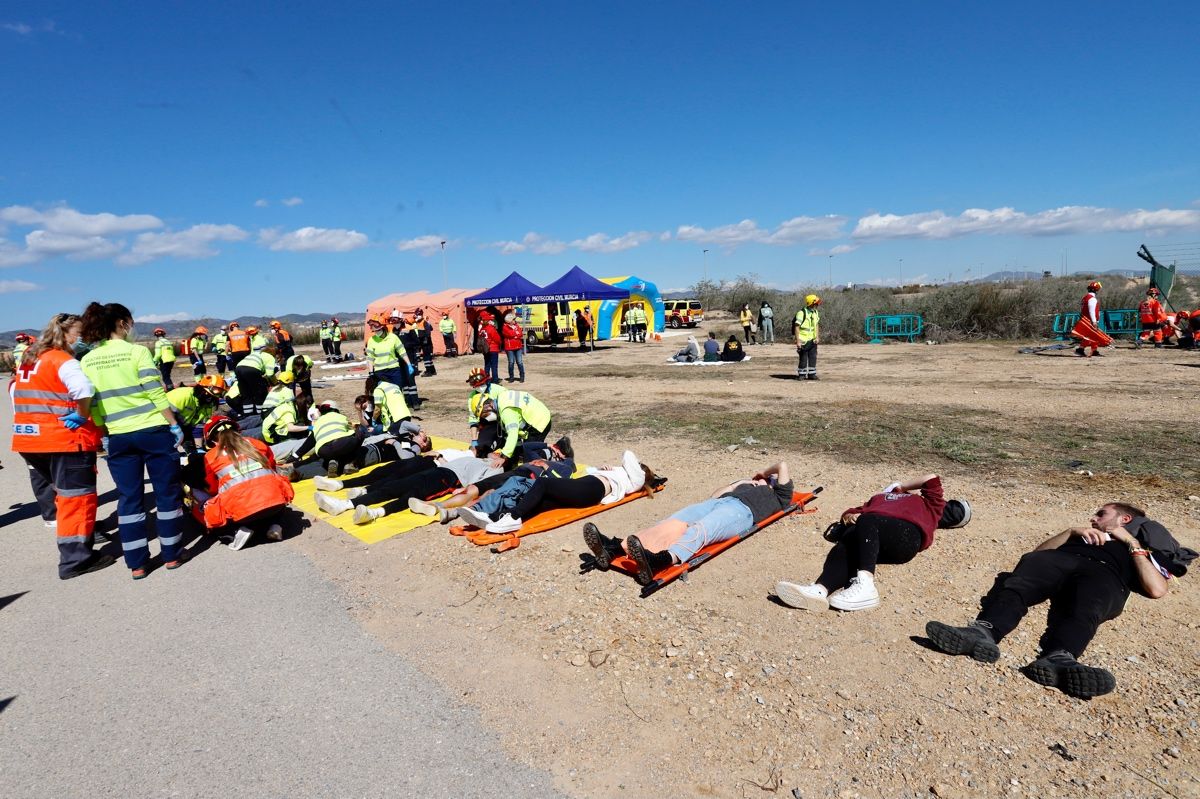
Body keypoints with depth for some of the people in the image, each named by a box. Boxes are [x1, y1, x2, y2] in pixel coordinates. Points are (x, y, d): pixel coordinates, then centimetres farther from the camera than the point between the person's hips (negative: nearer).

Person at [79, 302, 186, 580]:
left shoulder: (87, 361, 5)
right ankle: (171, 554, 16)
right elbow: (156, 394, -12)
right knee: (167, 492, 9)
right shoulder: (137, 351, -8)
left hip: (118, 437, 4)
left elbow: (91, 405, 6)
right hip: (153, 431, -4)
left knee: (129, 497, 11)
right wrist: (174, 425, -5)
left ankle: (136, 563, 15)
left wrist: (104, 434, 14)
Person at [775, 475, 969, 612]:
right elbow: (854, 511, 30)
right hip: (870, 539, 3)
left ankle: (865, 585, -53)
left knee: (866, 521, -34)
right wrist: (849, 516, 7)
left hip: (906, 534, -3)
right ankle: (821, 590, -59)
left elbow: (931, 478, 22)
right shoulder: (880, 498, 44)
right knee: (845, 545, -31)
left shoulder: (928, 504, 37)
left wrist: (902, 487, 32)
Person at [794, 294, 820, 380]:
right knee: (803, 358, 0)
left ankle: (812, 374, 18)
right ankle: (801, 374, 12)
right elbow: (796, 327, -18)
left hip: (812, 340, 7)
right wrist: (798, 341, -21)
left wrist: (817, 337, 8)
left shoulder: (816, 312, 7)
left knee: (813, 357, 9)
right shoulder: (802, 313, -17)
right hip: (804, 340, -7)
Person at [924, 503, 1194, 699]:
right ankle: (983, 632, -60)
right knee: (1018, 581, -35)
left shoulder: (1145, 547, 38)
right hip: (1060, 559, 2)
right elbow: (1040, 550, 29)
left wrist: (1133, 543, 17)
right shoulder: (1085, 536, 47)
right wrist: (1072, 531, 18)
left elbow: (1157, 589, 14)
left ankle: (1058, 659, -66)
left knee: (1084, 609, -40)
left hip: (1106, 574, -2)